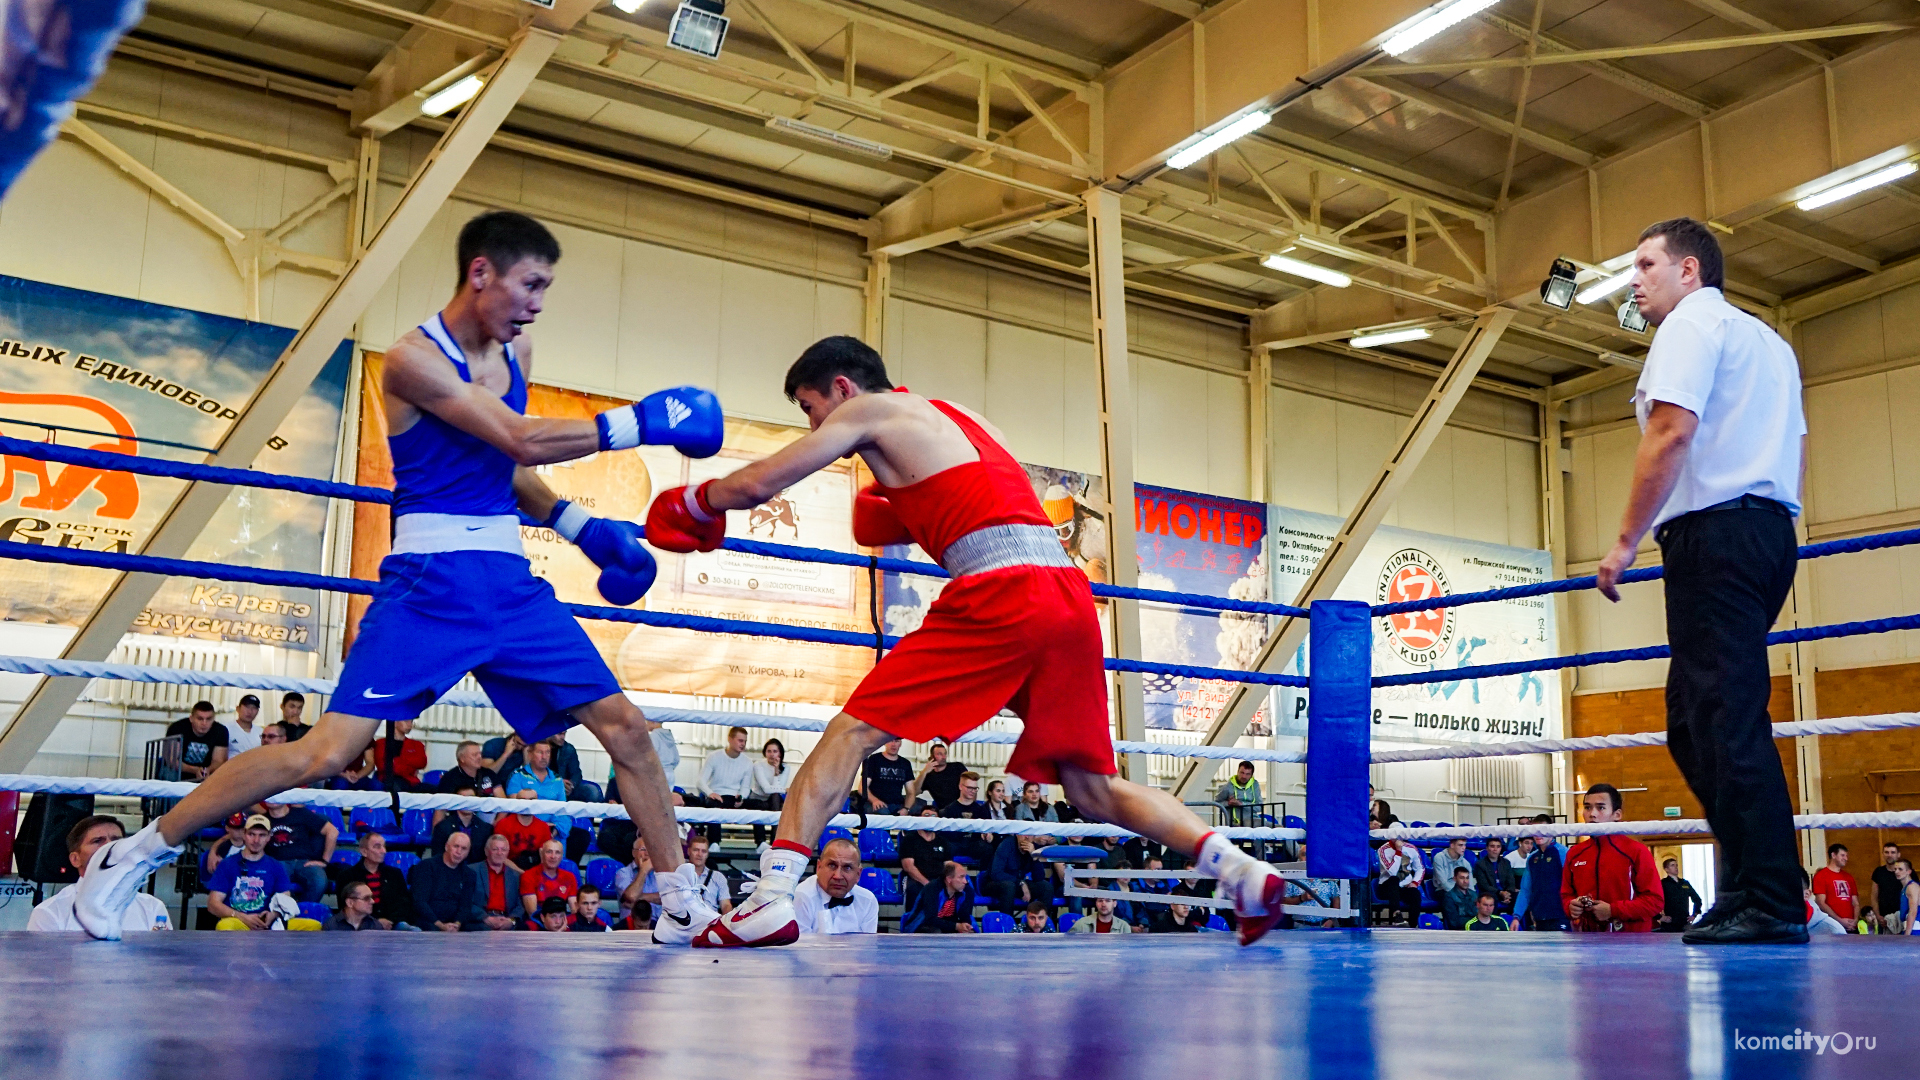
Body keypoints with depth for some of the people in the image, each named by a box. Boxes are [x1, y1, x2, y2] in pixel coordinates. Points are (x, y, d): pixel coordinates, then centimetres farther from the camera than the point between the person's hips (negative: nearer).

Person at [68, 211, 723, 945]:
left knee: (624, 726, 1)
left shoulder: (514, 351, 12)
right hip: (432, 582, -7)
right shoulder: (413, 358, -11)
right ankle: (135, 854, 5)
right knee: (325, 753, -13)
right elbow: (523, 440, -21)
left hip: (509, 578, 7)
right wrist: (641, 423, -19)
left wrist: (582, 527, 15)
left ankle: (682, 903, 12)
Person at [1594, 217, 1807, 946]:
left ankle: (1770, 905, -13)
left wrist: (1626, 541, -14)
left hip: (1715, 529, -10)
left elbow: (1672, 431, -16)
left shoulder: (1692, 325, -3)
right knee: (1695, 718, 9)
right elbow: (1795, 445, 25)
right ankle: (1752, 883, 7)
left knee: (1729, 719, -11)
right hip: (1771, 530, 10)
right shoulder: (1769, 341, 25)